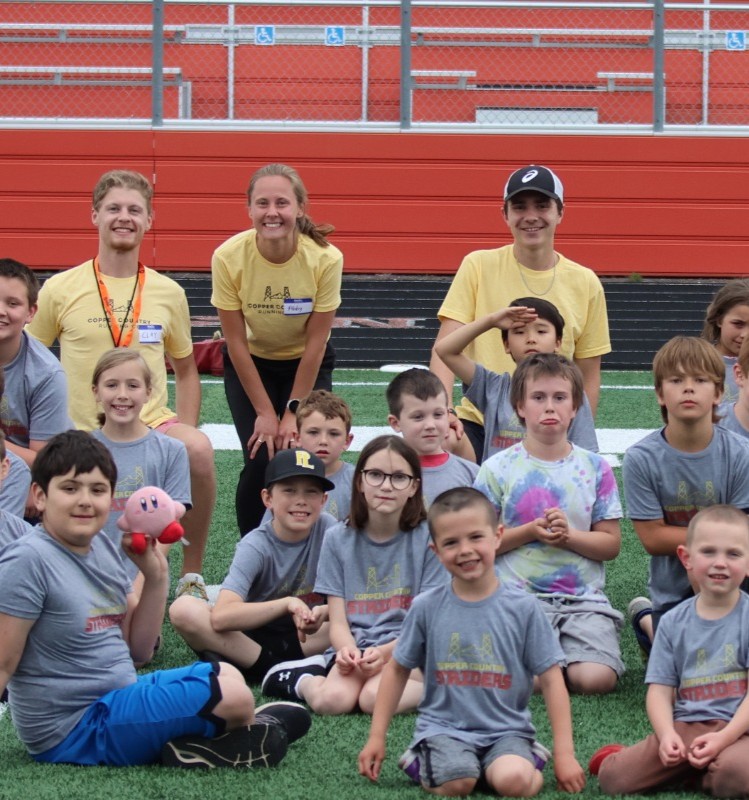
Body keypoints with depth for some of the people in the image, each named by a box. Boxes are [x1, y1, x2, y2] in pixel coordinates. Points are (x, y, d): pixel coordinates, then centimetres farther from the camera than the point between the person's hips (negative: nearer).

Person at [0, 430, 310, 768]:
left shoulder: (103, 548, 7)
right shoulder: (27, 561, -19)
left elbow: (138, 649, 11)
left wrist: (156, 578, 0)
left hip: (120, 696, 10)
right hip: (78, 729, -10)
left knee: (227, 674, 24)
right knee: (232, 695, -15)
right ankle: (260, 728, 15)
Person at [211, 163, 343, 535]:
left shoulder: (325, 258, -25)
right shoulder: (229, 257, -25)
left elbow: (315, 342, -17)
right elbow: (236, 341, -16)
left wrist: (293, 413, -16)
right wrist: (264, 412, -15)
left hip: (307, 364, 0)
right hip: (250, 365, 0)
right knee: (260, 461, -16)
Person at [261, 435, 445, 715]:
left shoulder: (427, 538, 0)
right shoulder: (338, 540, 8)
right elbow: (338, 622, 4)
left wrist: (385, 652, -21)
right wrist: (348, 652, -20)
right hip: (355, 647, 4)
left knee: (375, 698, -36)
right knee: (331, 699, -28)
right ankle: (300, 678, 1)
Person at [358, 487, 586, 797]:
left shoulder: (523, 608, -3)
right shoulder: (426, 608, 0)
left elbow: (551, 679, 0)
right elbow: (397, 669, 11)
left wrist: (565, 754, -3)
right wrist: (376, 737, 9)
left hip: (505, 728, -1)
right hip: (444, 727, 1)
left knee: (513, 781, -32)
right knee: (456, 783, -30)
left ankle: (530, 760, 2)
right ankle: (421, 762, 2)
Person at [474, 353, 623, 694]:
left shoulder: (594, 467, 8)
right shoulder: (498, 468, 4)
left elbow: (611, 544, 6)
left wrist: (569, 535, -12)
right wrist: (529, 532, -13)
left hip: (584, 599, 1)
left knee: (596, 678, -23)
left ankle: (562, 655, 9)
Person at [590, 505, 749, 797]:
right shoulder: (673, 623, 10)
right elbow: (660, 689, 6)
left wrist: (723, 738, -20)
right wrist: (667, 735, -14)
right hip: (684, 726, 3)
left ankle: (683, 774, -5)